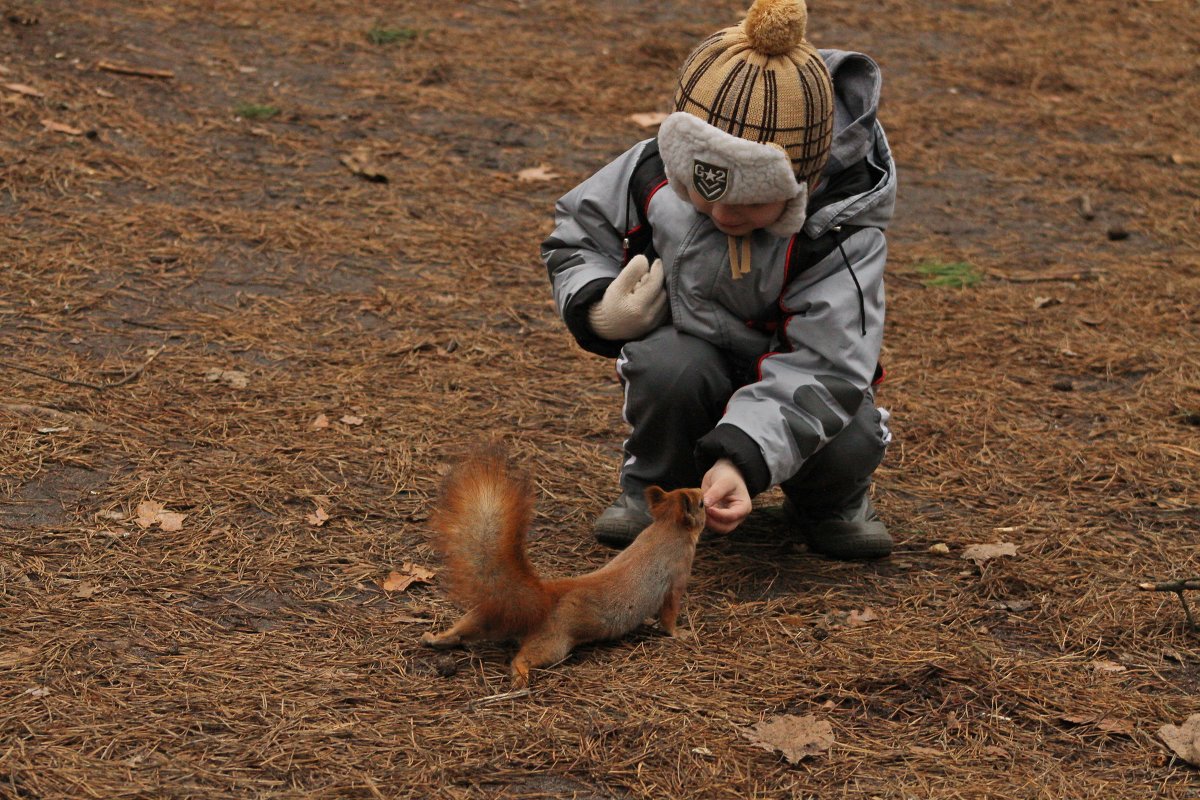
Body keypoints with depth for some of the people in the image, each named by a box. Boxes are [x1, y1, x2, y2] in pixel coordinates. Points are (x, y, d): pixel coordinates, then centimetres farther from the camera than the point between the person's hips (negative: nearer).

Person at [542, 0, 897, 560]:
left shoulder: (844, 235, -29)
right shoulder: (653, 177, -19)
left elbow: (822, 366, -36)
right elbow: (576, 232, 1)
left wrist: (742, 458, -50)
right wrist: (598, 310, -21)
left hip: (790, 377, -1)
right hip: (691, 346, 1)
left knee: (847, 447, -32)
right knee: (673, 368, -35)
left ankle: (829, 500, 8)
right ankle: (652, 485, -3)